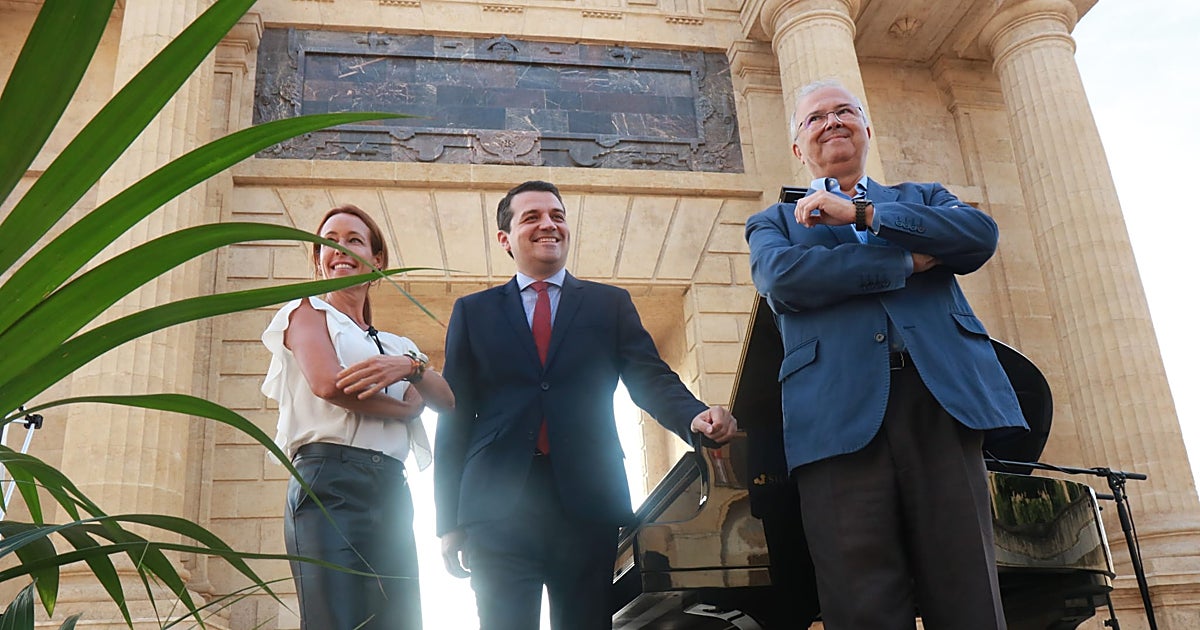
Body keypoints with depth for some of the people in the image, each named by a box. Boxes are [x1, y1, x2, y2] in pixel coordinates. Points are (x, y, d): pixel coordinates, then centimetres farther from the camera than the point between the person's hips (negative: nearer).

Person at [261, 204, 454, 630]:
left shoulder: (394, 345, 26)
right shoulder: (309, 311, 13)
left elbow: (449, 401, 9)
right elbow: (328, 383, -8)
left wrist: (408, 366, -11)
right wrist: (404, 405, 4)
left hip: (392, 493, 5)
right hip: (330, 481, -5)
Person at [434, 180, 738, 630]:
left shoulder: (610, 304, 15)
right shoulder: (473, 312, 14)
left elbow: (651, 380, 4)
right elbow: (454, 418, 10)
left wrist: (696, 417, -19)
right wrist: (448, 521, 4)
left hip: (588, 503, 1)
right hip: (498, 505, 0)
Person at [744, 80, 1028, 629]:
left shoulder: (923, 198, 28)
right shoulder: (773, 223, 22)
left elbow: (982, 235, 5)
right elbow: (781, 277, -2)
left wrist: (862, 212, -1)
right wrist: (908, 261, 0)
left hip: (942, 402, 2)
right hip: (840, 415, -1)